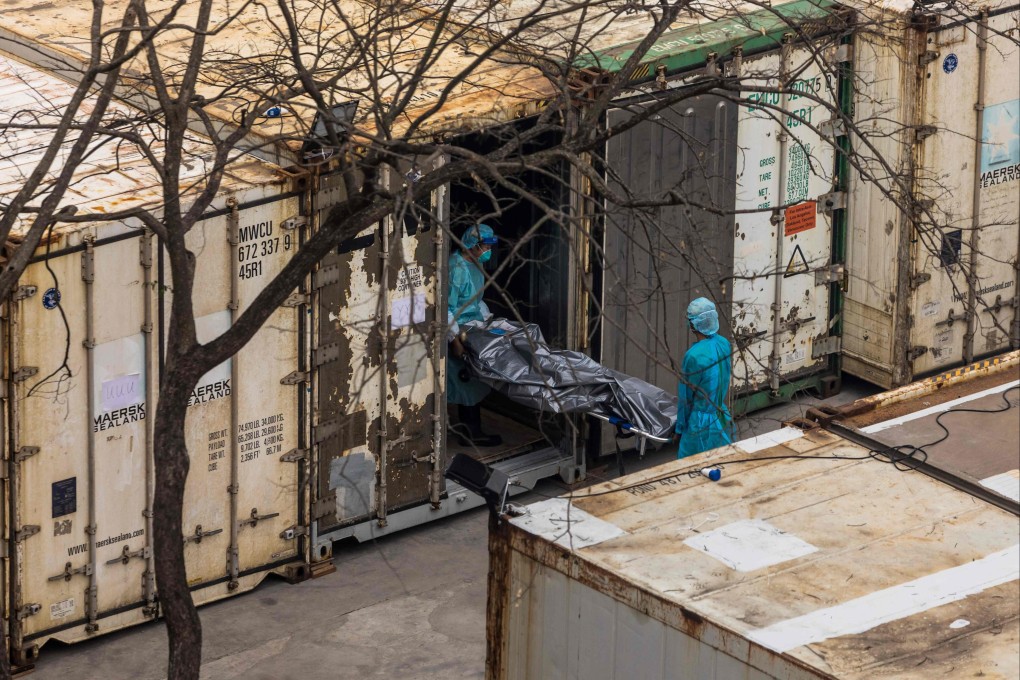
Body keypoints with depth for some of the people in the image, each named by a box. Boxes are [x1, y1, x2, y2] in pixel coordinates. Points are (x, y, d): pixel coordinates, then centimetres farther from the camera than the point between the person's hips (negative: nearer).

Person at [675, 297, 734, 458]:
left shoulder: (694, 356, -23)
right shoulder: (724, 344, -4)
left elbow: (686, 396, -12)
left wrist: (680, 428, -1)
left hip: (701, 425, -7)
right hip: (723, 419, 7)